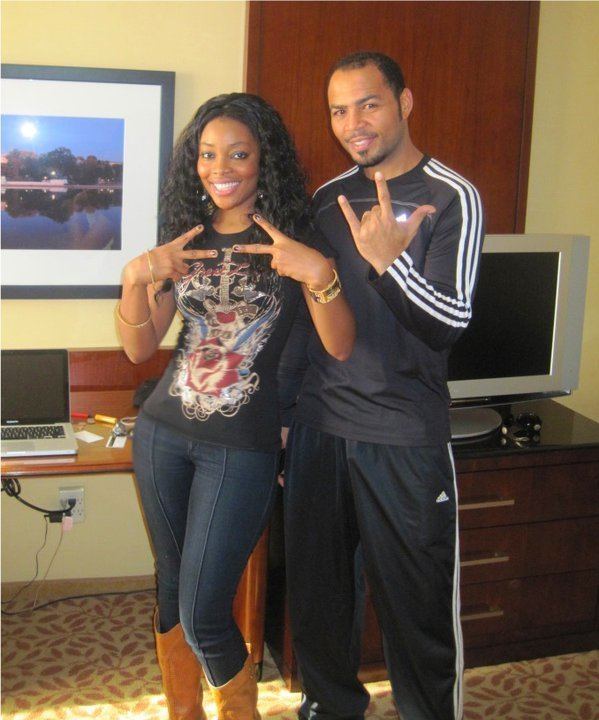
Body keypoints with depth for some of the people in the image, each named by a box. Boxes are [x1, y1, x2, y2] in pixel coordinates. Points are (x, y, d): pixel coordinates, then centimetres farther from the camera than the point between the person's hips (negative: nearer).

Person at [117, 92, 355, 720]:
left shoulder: (292, 239, -4)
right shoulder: (184, 240, 8)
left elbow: (340, 347, -10)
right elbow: (138, 347, 5)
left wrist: (321, 275, -27)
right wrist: (135, 277, -13)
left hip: (241, 445, -4)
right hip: (162, 432, 5)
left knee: (203, 616, -4)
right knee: (170, 589, 15)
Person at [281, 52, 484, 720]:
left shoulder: (451, 198, -6)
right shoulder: (326, 199, 10)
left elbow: (453, 319, -13)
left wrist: (387, 260, -29)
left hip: (405, 439, -5)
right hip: (317, 427, 5)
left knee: (418, 602, 4)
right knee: (316, 589, 16)